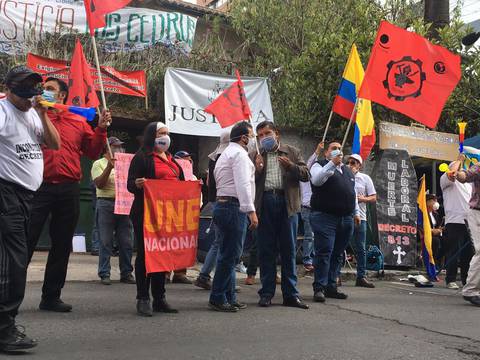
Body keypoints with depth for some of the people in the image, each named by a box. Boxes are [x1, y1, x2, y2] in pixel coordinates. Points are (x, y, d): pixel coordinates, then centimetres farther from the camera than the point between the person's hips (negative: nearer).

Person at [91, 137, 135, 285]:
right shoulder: (99, 163, 4)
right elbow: (99, 184, -8)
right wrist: (109, 167, -16)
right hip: (106, 203, -4)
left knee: (126, 242, 4)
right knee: (106, 242, -2)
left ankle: (126, 273, 11)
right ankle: (104, 274, 4)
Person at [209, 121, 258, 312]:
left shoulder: (226, 153, 25)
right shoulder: (239, 153, -8)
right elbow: (243, 184, -19)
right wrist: (251, 211, -24)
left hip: (222, 204, 11)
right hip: (234, 207, -11)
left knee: (228, 254, 13)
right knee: (229, 255, -7)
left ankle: (229, 298, 18)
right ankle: (218, 298, -3)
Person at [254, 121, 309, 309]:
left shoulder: (292, 152, 13)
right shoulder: (256, 155, 11)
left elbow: (306, 175, 6)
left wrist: (291, 165, -10)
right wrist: (257, 169, -11)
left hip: (287, 203, 0)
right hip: (264, 204, 0)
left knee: (289, 251, 4)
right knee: (266, 251, 4)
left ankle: (290, 294, 10)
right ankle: (267, 293, 12)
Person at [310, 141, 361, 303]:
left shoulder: (348, 171, 24)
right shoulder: (320, 165, 3)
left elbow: (353, 193, 29)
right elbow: (316, 180, -19)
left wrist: (356, 212, 23)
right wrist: (333, 163, -22)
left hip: (346, 219, 7)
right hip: (325, 217, -7)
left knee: (338, 255, 8)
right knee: (324, 253, -10)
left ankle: (331, 287, 15)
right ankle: (319, 288, -6)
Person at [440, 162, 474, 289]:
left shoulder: (469, 184, 25)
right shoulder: (446, 179, 3)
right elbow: (451, 175, -18)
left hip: (468, 222, 6)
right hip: (453, 221, -6)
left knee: (468, 253, 7)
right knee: (453, 252, -5)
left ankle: (467, 279, 16)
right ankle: (450, 280, 1)